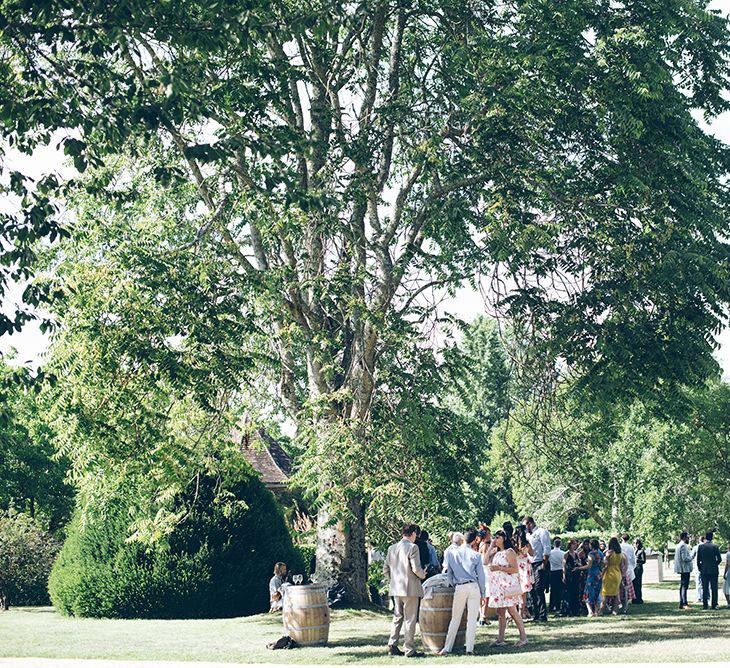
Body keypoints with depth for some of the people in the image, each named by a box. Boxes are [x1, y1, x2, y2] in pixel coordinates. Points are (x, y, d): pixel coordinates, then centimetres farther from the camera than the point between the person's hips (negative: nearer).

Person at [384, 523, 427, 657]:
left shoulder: (392, 548, 7)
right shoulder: (412, 547, -13)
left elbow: (385, 570, 9)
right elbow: (416, 568, -18)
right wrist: (423, 575, 2)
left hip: (396, 589, 6)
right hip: (410, 588, -6)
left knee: (397, 617, 16)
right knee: (410, 619, 0)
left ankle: (392, 646, 13)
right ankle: (409, 649, 2)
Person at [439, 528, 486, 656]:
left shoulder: (452, 553, 6)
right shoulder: (476, 555, 0)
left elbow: (449, 573, 10)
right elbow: (481, 576, 2)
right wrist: (482, 594, 10)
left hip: (459, 588, 2)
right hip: (474, 587, -2)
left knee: (455, 619, 8)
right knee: (472, 619, 2)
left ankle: (447, 648, 5)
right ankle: (469, 648, 0)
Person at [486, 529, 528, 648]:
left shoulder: (509, 552, -8)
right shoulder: (496, 553, 18)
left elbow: (514, 569, -15)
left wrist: (499, 568, -18)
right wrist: (491, 547, 10)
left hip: (508, 585, -8)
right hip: (498, 585, 8)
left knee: (512, 610, -8)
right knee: (500, 612, 6)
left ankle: (523, 637, -2)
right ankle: (500, 640, 7)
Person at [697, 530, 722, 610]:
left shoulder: (701, 547, -3)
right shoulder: (715, 547, -5)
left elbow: (698, 559, -1)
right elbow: (719, 559, -3)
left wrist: (700, 569, 11)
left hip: (704, 570, 1)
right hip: (714, 570, -1)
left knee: (705, 588, 5)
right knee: (714, 588, 3)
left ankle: (705, 605, 3)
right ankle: (714, 605, 0)